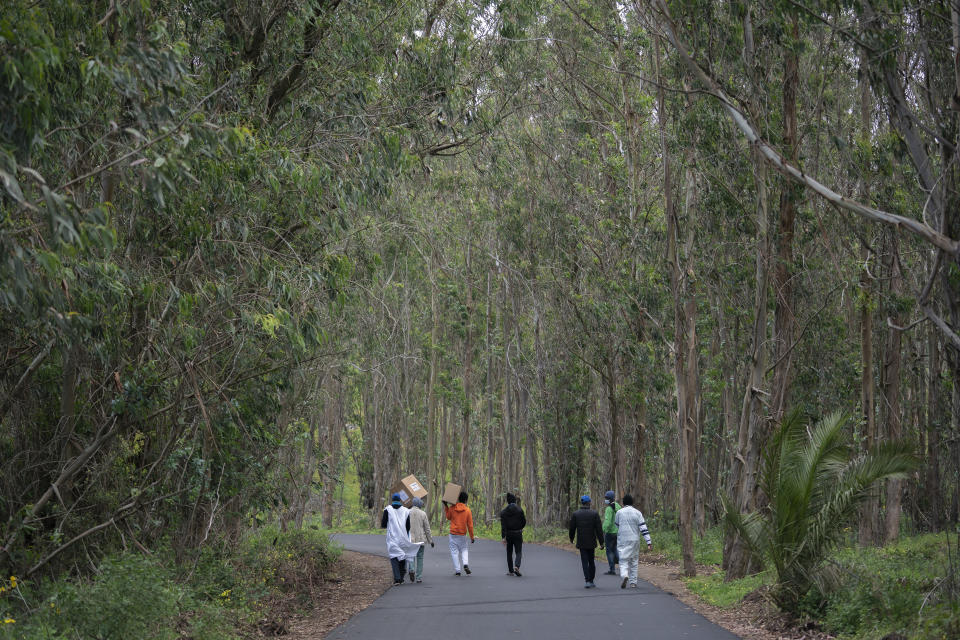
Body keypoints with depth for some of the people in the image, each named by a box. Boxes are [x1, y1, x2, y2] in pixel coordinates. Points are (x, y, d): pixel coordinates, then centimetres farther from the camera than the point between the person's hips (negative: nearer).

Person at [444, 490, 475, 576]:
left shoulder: (452, 508, -6)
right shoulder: (467, 510, -5)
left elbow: (448, 517, 15)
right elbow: (470, 525, -3)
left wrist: (445, 506, 18)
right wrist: (472, 537, 5)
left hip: (453, 534, -1)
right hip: (463, 534, 1)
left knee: (454, 552, 5)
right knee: (464, 550, 18)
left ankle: (457, 570, 1)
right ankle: (465, 564, -6)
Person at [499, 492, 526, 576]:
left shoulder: (504, 511, -3)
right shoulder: (519, 510, -6)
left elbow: (503, 525, -10)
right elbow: (524, 521, -1)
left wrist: (503, 537, -13)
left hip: (508, 534, 1)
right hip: (518, 534, -1)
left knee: (509, 553, 13)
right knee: (518, 552, 1)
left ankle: (510, 571, 16)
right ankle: (516, 567, -23)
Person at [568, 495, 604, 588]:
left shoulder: (575, 514, -5)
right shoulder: (594, 514, -7)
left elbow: (572, 528, 3)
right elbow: (599, 529, -8)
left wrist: (571, 538, 22)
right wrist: (601, 542, -4)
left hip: (581, 543, 0)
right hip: (591, 542, 0)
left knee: (585, 562, 1)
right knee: (591, 561, 15)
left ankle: (587, 581, -13)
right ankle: (591, 581, 18)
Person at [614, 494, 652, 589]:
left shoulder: (619, 512, -3)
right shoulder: (637, 513, -2)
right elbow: (643, 528, -7)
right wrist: (649, 542, -8)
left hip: (623, 541, -1)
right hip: (634, 540, 2)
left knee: (623, 560, 0)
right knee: (633, 561, 13)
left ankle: (625, 575, -27)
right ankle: (633, 582, 14)